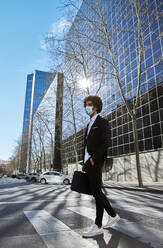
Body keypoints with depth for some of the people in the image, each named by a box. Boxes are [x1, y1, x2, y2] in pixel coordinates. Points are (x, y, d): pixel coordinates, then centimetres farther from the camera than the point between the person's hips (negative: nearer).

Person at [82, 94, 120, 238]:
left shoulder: (103, 122, -2)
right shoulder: (89, 125, 23)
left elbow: (106, 143, -14)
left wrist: (94, 159, -19)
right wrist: (84, 163, 14)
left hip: (96, 162, -8)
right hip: (88, 163, 8)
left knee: (97, 192, -3)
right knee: (96, 192, 13)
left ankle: (98, 226, 8)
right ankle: (113, 215, 28)